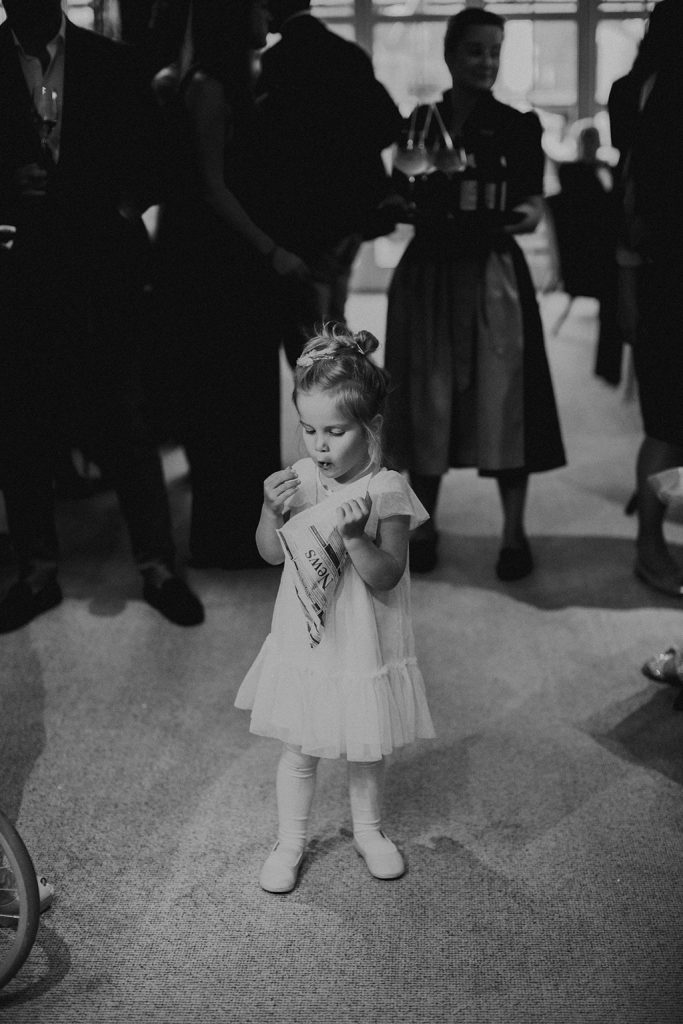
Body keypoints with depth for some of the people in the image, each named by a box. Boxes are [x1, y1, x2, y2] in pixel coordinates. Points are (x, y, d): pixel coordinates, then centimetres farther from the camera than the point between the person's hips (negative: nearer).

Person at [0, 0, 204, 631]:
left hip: (101, 273, -1)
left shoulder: (111, 64, 6)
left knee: (121, 423, 1)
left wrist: (119, 210, -11)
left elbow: (147, 161, 6)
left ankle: (158, 566, 13)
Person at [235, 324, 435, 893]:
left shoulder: (387, 491, -17)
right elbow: (271, 554, -2)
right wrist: (273, 511, -21)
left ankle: (369, 830, 42)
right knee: (299, 750, 13)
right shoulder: (298, 481, -6)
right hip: (304, 645, 2)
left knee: (367, 750, 18)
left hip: (365, 648, -2)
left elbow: (387, 577, -21)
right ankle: (290, 842, 32)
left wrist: (353, 536, -37)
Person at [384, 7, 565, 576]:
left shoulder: (518, 126, 3)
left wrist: (521, 215, -20)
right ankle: (424, 525, 19)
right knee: (426, 402, 6)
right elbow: (402, 204, 7)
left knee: (502, 401, -3)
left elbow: (533, 209, 1)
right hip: (427, 278, 2)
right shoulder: (420, 123, 6)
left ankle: (514, 533, 7)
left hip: (493, 278, -1)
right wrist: (428, 180, -11)